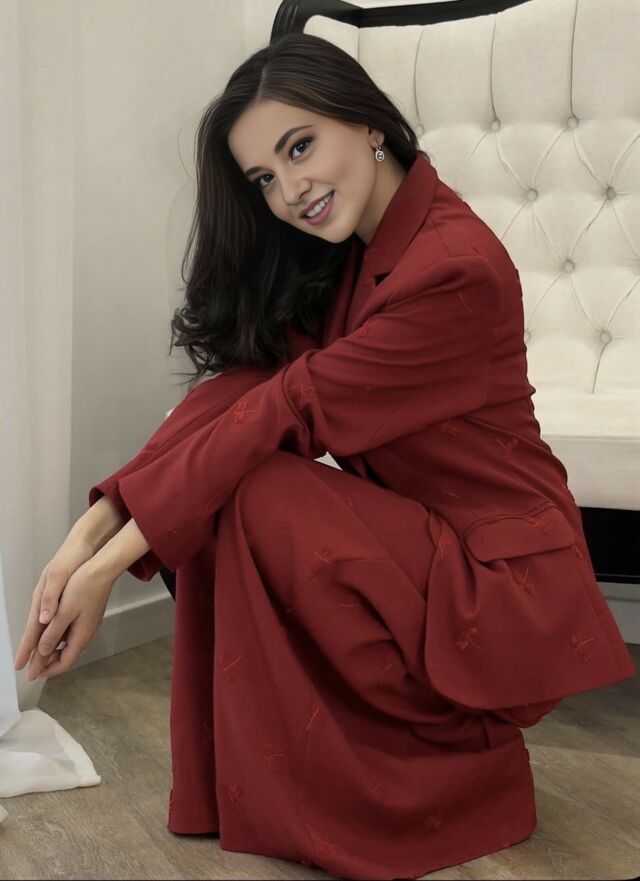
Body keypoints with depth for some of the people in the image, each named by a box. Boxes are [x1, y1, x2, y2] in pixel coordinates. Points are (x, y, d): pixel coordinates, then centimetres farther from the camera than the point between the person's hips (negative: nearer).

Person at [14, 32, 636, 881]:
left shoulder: (456, 268, -22)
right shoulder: (340, 257, 3)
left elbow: (285, 408, -26)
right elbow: (236, 388, -9)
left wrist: (116, 560, -24)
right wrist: (91, 531, -21)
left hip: (501, 583, -7)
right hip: (410, 534, 8)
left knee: (245, 498, -24)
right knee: (213, 483, -12)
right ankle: (240, 783, 3)